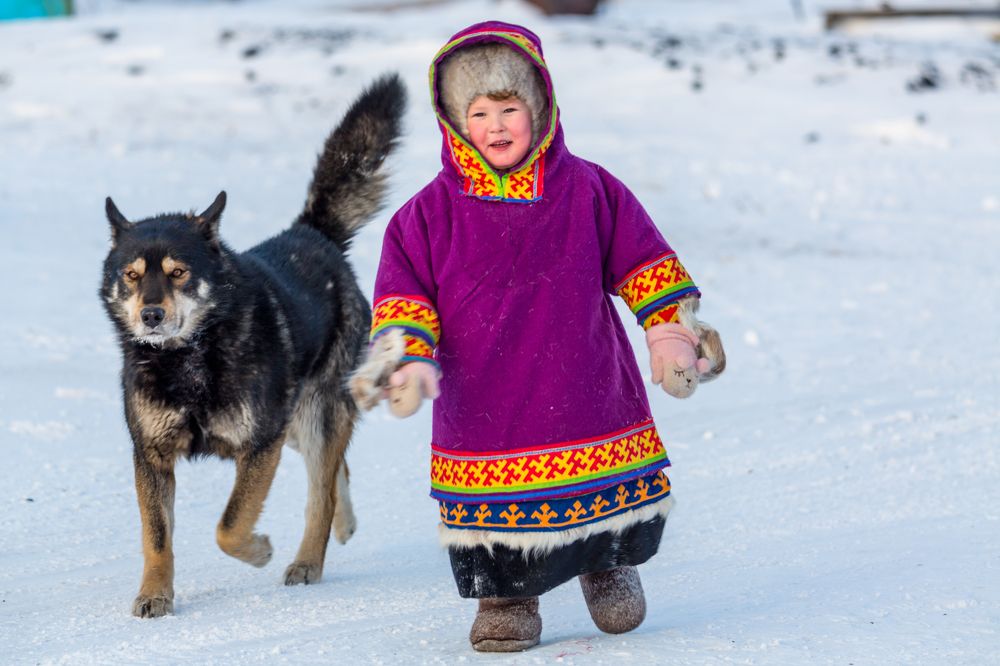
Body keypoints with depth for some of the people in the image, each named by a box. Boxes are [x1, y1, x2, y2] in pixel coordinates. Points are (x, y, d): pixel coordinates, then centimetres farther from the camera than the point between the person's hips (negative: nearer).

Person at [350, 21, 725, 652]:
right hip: (484, 419, -1)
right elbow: (404, 295, 2)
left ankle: (609, 565, 40)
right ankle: (506, 600, 21)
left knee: (610, 503, 10)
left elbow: (646, 266, 9)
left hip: (587, 402, 1)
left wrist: (672, 334, 7)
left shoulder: (588, 190, 1)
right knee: (496, 508, -2)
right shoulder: (430, 214, -1)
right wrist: (407, 357, -12)